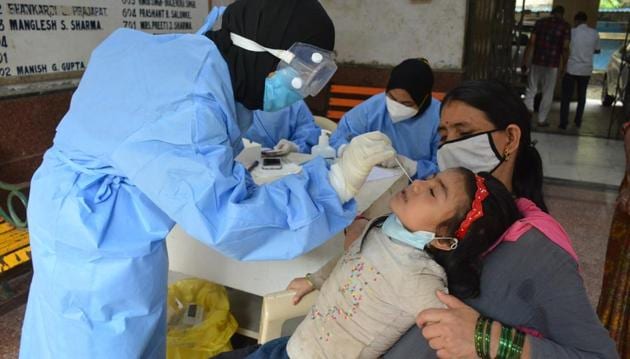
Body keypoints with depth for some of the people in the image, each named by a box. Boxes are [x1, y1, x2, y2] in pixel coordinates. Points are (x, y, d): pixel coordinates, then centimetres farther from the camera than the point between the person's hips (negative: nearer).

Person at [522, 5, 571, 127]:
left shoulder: (540, 22, 5)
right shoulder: (565, 26, 0)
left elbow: (531, 43, -1)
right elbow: (565, 48, -6)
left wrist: (525, 62, 2)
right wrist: (563, 65, 3)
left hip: (537, 62, 1)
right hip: (553, 64, -1)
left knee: (531, 90, 12)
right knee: (547, 93, 9)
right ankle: (541, 120, 13)